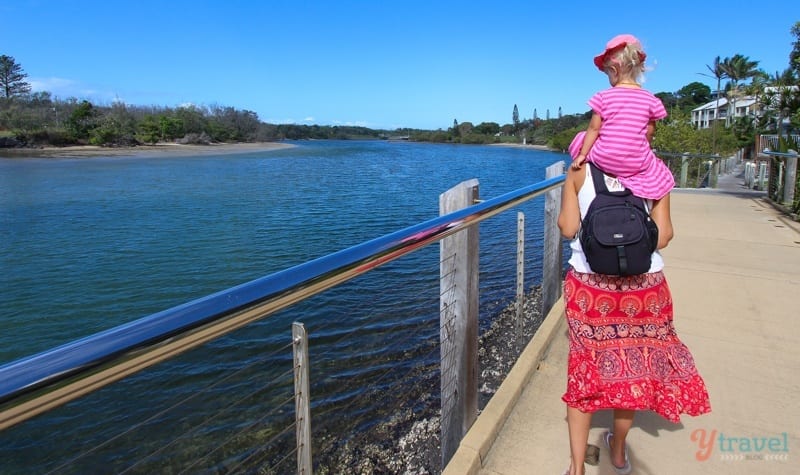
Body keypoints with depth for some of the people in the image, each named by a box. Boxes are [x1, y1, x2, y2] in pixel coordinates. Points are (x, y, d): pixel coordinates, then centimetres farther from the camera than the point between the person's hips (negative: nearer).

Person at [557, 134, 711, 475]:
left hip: (590, 284, 0)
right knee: (633, 366, 20)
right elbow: (662, 237, -5)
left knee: (584, 368, 12)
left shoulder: (580, 170, -3)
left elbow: (567, 228, -4)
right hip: (643, 286, 1)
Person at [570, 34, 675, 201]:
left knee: (583, 138, 24)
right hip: (637, 163, 2)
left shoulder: (604, 97, -5)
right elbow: (649, 133, 7)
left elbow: (594, 128, -3)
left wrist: (583, 154, 4)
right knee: (660, 174, 32)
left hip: (604, 159, -2)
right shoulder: (650, 100, 1)